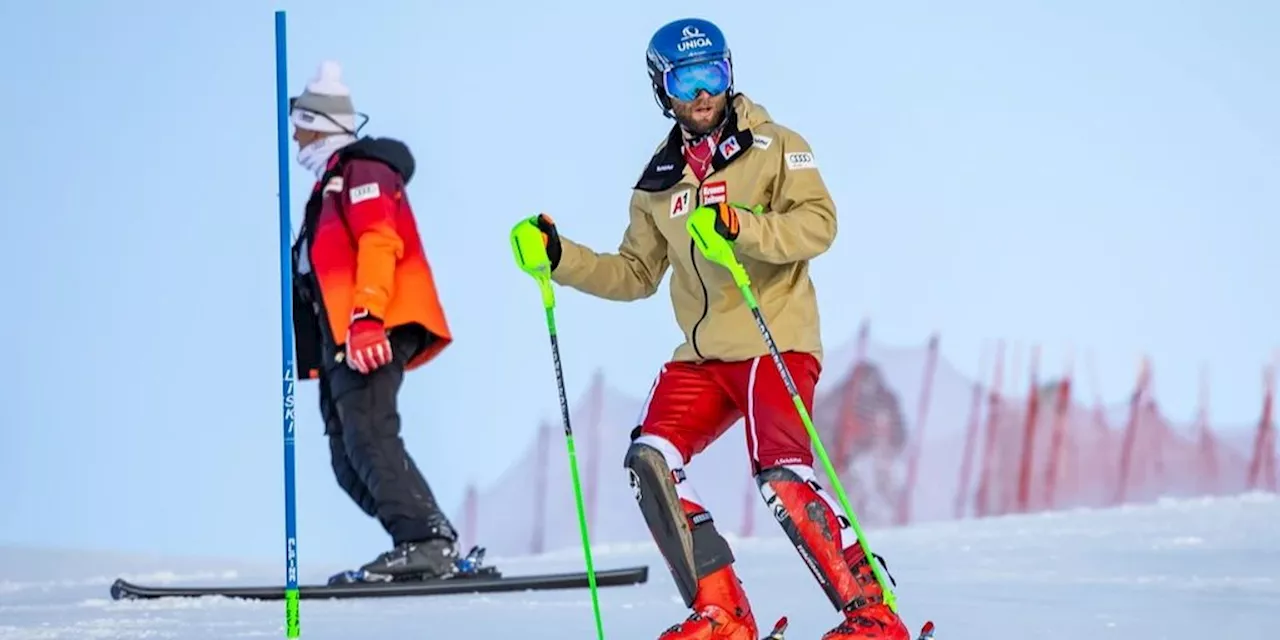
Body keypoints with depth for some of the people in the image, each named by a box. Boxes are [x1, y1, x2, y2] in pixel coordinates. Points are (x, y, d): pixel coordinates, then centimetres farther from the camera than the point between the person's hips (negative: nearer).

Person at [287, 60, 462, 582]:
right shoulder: (332, 183, 30)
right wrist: (321, 345, 24)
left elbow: (379, 241, -17)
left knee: (367, 437, -23)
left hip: (372, 334, -11)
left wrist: (367, 317, -27)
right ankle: (424, 545, -3)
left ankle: (426, 541, -30)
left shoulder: (361, 170, -2)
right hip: (342, 341, 11)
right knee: (349, 461, 2)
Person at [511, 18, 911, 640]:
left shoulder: (773, 146, 0)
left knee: (781, 474, -24)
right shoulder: (660, 182, 15)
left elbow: (818, 223, -14)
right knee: (650, 460, -12)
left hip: (777, 344, -6)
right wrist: (561, 258, 8)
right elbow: (635, 275, 21)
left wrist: (741, 227, -29)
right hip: (703, 356, 6)